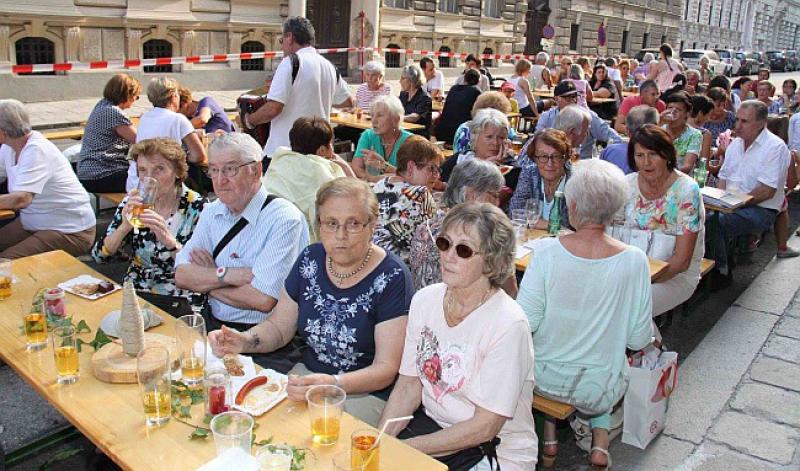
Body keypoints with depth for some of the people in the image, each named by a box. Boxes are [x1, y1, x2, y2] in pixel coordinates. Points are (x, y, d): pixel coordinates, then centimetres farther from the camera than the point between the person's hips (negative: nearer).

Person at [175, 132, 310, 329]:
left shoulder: (284, 218, -14)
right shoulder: (212, 212, 8)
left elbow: (263, 300, -21)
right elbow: (181, 276, 1)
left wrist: (204, 280, -6)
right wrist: (227, 274, -16)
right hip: (212, 324, 6)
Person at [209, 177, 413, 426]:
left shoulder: (391, 277, -15)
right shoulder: (310, 259, 2)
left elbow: (386, 370, -16)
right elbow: (278, 327, 11)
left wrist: (331, 384, -31)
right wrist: (244, 340, -10)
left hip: (366, 393, -5)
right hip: (307, 374, 5)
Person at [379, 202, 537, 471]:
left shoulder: (508, 325, -20)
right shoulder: (425, 300, -2)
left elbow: (484, 427, -17)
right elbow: (408, 385, 1)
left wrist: (405, 448, -17)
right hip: (431, 422, 5)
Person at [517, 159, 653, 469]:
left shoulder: (547, 251, -21)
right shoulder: (633, 261, -18)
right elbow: (639, 340, -9)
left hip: (543, 379, 0)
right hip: (597, 390, 1)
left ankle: (549, 438, 26)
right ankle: (600, 437, 21)